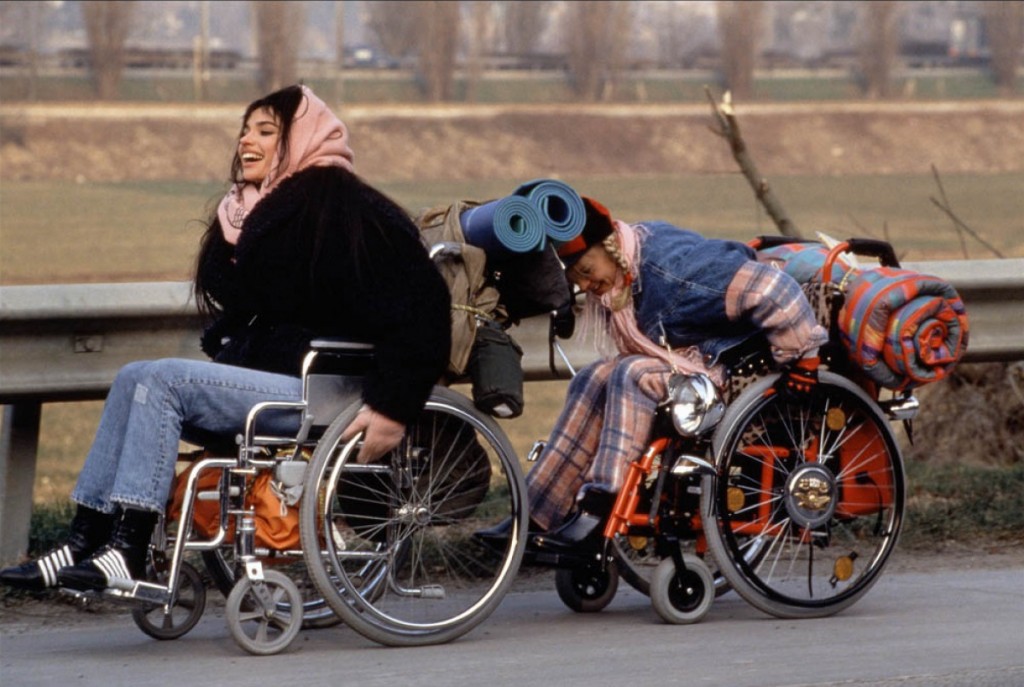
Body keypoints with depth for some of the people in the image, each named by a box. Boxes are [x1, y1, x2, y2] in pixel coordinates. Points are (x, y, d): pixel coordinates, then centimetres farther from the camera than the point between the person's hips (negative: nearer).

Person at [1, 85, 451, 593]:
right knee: (134, 379, -6)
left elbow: (420, 303, -19)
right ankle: (84, 542, -10)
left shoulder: (339, 207, -12)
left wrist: (393, 407, -24)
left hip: (317, 391, -9)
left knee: (159, 380, -20)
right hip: (260, 371, 9)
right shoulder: (255, 211, 16)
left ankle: (126, 552, -22)